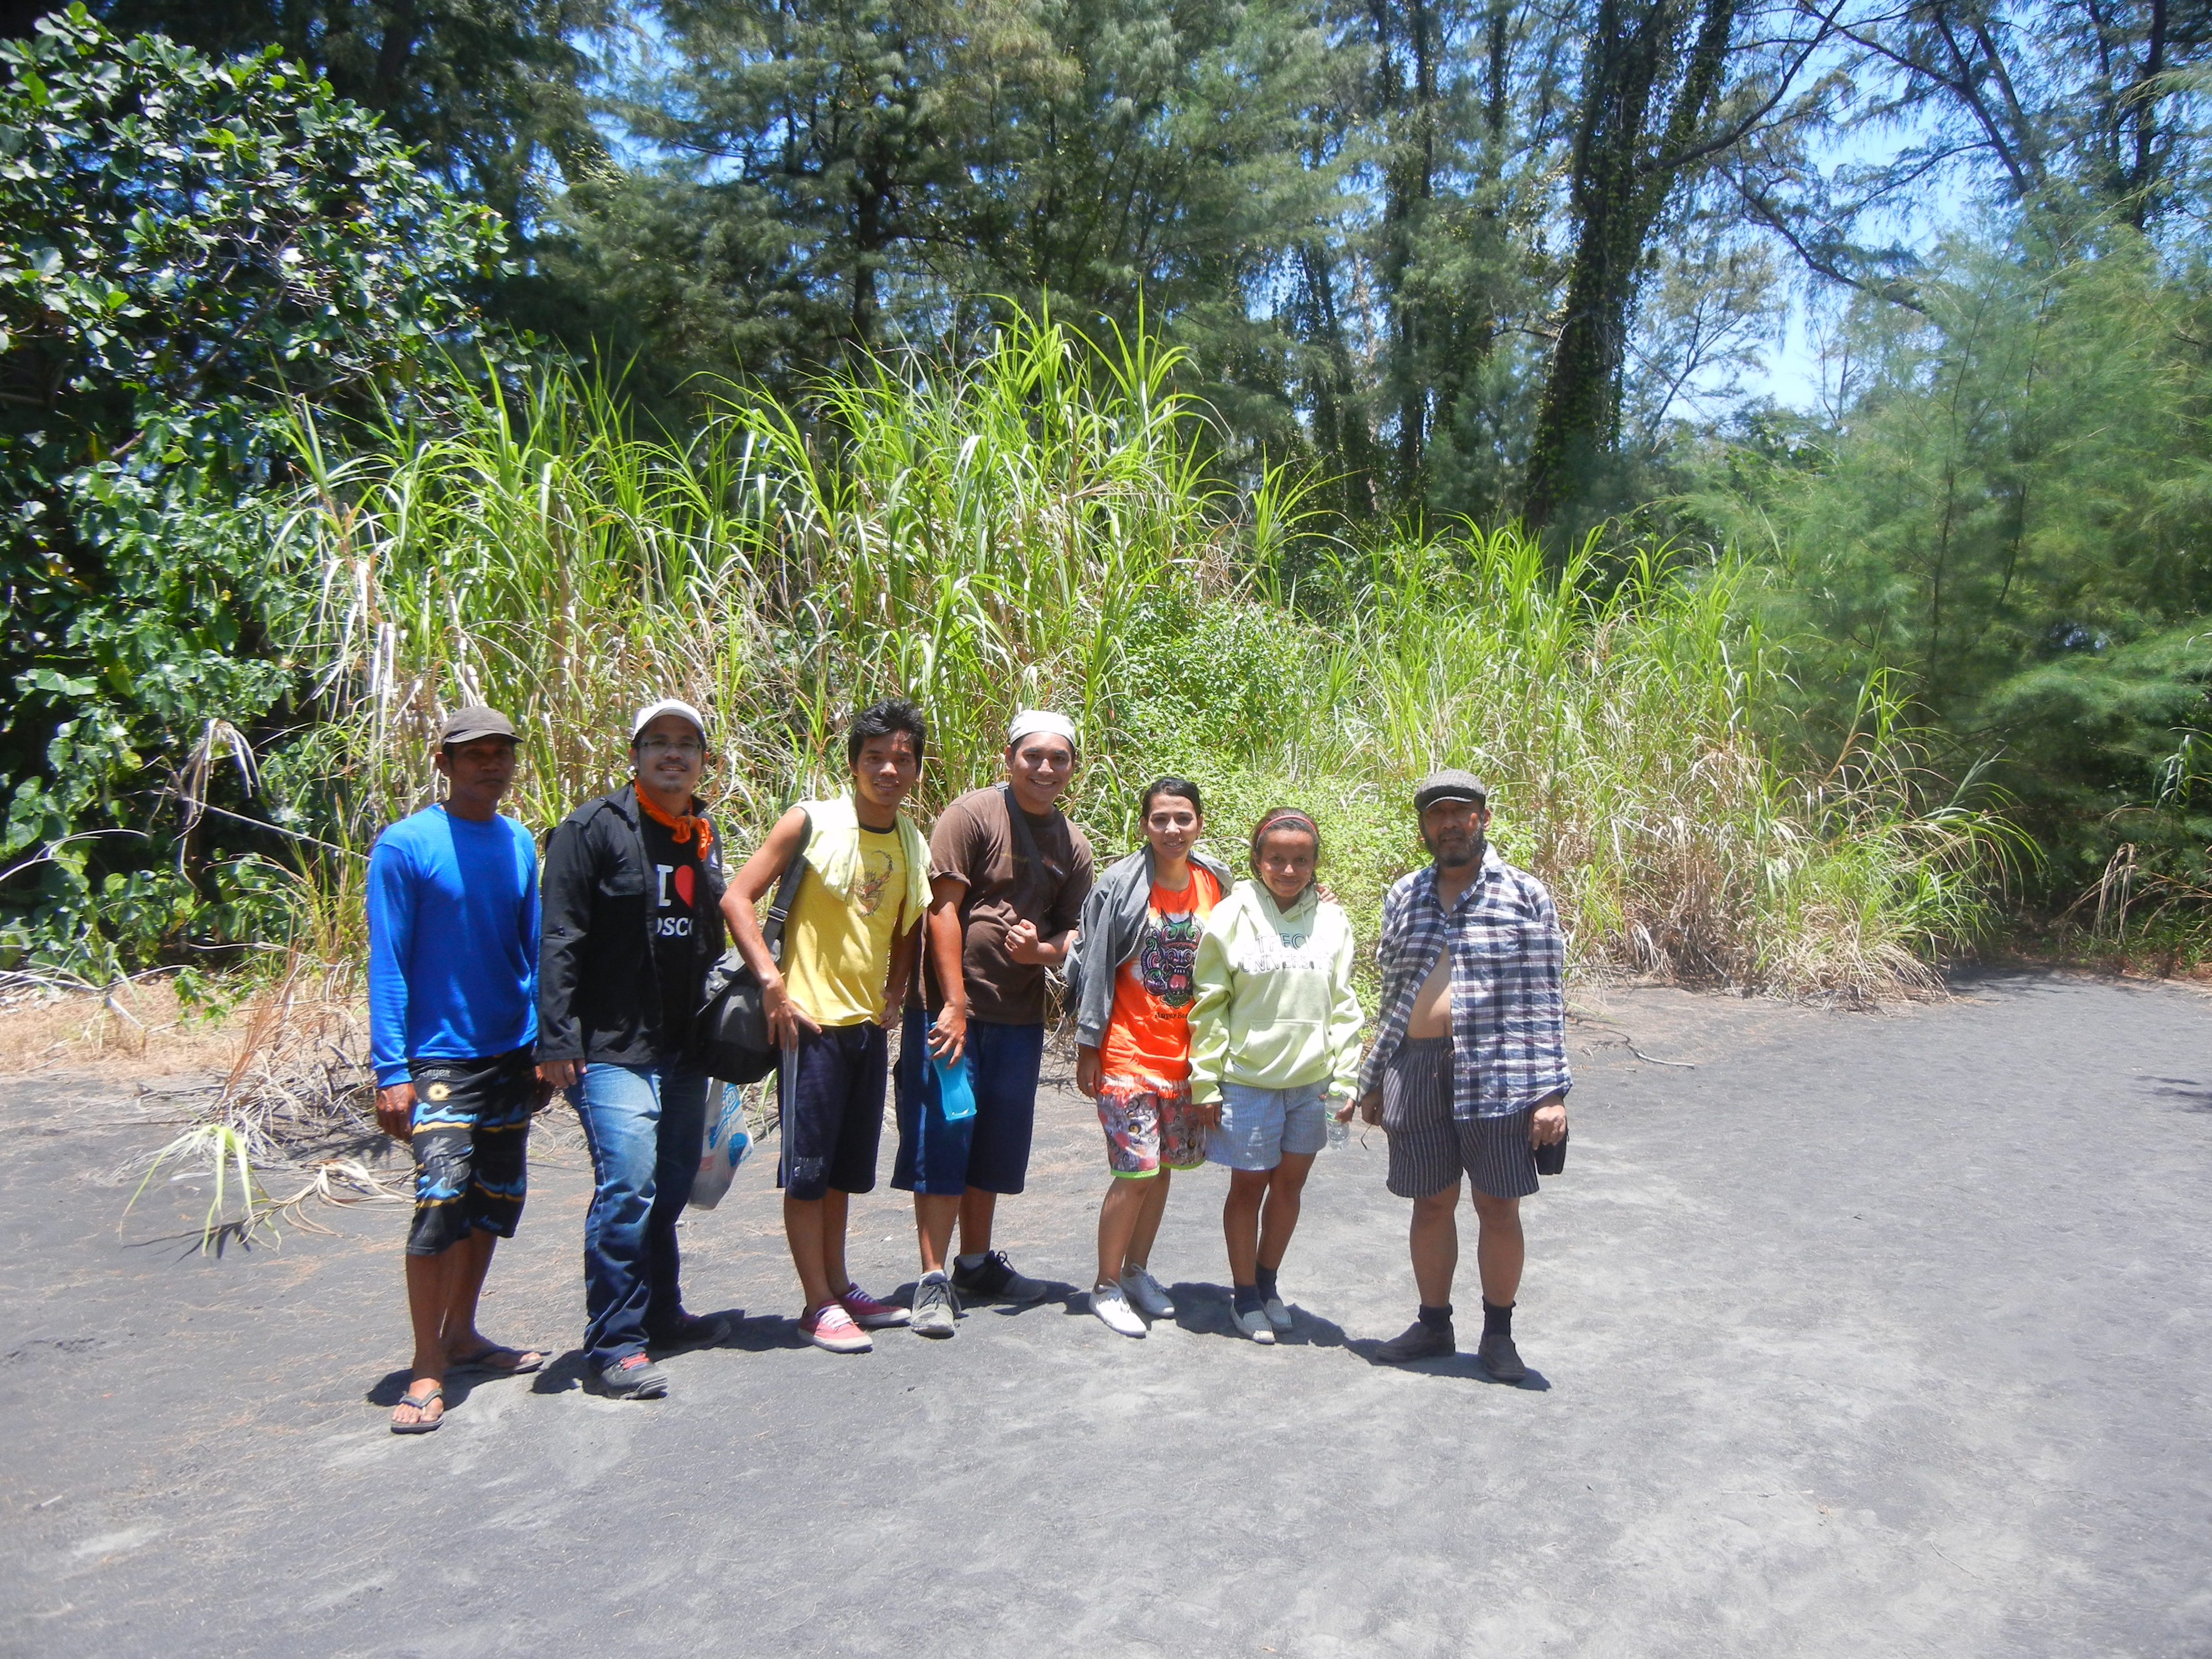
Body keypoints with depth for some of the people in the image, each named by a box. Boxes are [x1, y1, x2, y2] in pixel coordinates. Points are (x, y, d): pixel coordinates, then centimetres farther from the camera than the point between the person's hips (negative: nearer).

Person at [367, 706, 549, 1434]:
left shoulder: (519, 843, 7)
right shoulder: (405, 846, -9)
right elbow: (387, 964, -10)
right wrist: (391, 1071, -14)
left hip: (511, 1052, 6)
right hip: (440, 1055, -6)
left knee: (497, 1200, 14)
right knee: (441, 1200, -13)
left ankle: (461, 1334, 31)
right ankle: (428, 1370, 1)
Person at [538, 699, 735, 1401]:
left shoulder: (704, 837, 15)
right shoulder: (595, 827, -7)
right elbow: (561, 939, -11)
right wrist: (556, 1039, -17)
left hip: (684, 1048, 7)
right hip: (611, 1046, -7)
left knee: (672, 1186, 14)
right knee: (627, 1184, -13)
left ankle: (660, 1314, 30)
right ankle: (614, 1343, -2)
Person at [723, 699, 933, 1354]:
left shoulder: (913, 844, 8)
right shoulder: (812, 822, -9)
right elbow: (737, 898, -11)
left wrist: (895, 993, 8)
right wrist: (771, 980, -18)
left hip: (869, 1023, 6)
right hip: (812, 1019, -6)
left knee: (846, 1165, 16)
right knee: (807, 1165, 1)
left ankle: (839, 1287, 28)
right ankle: (819, 1305, 11)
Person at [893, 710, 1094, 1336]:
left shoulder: (1073, 843, 8)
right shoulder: (973, 814, -8)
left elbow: (1073, 933, 12)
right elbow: (943, 910, -13)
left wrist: (1044, 949, -12)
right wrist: (954, 1005, -16)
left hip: (1020, 1016, 6)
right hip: (952, 1008, -5)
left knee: (996, 1144, 14)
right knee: (943, 1137, -3)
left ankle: (977, 1263, 29)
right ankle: (934, 1280, 5)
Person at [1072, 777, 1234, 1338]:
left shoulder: (1216, 883, 3)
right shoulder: (1121, 883, -8)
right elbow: (1095, 967, -6)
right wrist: (1088, 1048, -6)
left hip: (1186, 1054, 5)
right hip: (1128, 1053, -4)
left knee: (1163, 1167, 12)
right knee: (1136, 1171, -6)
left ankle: (1137, 1270, 30)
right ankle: (1106, 1286, 11)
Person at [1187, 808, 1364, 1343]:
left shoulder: (1331, 920, 1)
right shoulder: (1232, 916, -6)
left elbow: (1342, 1005, 5)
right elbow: (1209, 1006, -4)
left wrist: (1344, 1079, 1)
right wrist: (1206, 1083, -6)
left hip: (1310, 1080, 3)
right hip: (1247, 1079, -3)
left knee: (1290, 1183, 14)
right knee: (1248, 1185, 8)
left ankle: (1267, 1280, 34)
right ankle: (1245, 1295, 25)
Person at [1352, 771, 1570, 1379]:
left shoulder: (1525, 895, 0)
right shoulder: (1403, 897, 11)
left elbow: (1546, 999, -3)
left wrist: (1551, 1092, -9)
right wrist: (1373, 1081, 15)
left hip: (1497, 1076, -3)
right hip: (1417, 1071, 3)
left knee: (1498, 1209, 5)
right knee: (1431, 1204, 12)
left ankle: (1498, 1332, 23)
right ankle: (1433, 1324, 29)